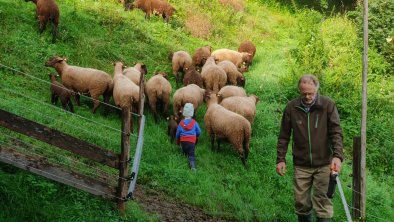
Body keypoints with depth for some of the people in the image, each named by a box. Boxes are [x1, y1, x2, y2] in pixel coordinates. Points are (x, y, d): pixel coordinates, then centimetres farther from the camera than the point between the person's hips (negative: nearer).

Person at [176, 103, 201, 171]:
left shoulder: (181, 123, -1)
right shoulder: (194, 123, -3)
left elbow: (177, 134, 5)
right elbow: (199, 132, 5)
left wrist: (177, 141, 22)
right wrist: (196, 137, 27)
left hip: (183, 141, 1)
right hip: (192, 141, -1)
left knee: (185, 152, 22)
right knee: (191, 154, -5)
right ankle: (193, 165, -27)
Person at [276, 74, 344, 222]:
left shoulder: (328, 105, -6)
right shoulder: (291, 107, -1)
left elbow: (336, 132, -12)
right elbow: (284, 136, 5)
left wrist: (337, 155, -26)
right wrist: (281, 159, 1)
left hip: (323, 164, -2)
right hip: (301, 165, 2)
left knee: (322, 201, 0)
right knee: (301, 201, 8)